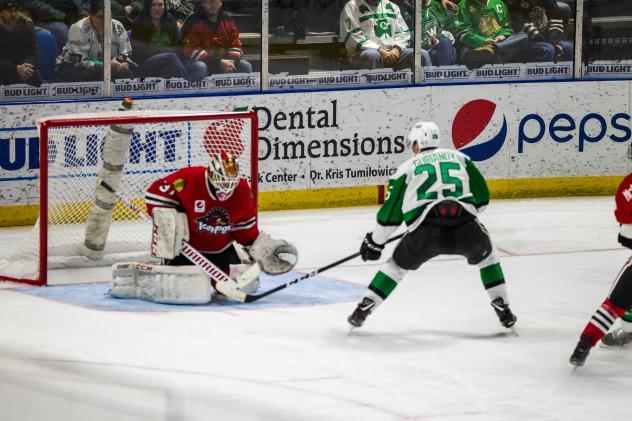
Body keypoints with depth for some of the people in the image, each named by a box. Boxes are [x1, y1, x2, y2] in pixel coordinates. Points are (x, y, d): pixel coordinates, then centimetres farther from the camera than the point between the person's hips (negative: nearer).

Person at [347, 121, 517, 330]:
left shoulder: (408, 168, 20)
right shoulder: (460, 158, 24)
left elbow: (390, 211, 20)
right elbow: (482, 197, 25)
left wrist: (375, 242, 32)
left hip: (425, 234, -1)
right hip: (465, 229, 1)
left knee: (398, 264, 25)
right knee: (486, 255, 31)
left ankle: (363, 309, 18)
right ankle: (503, 311, 24)